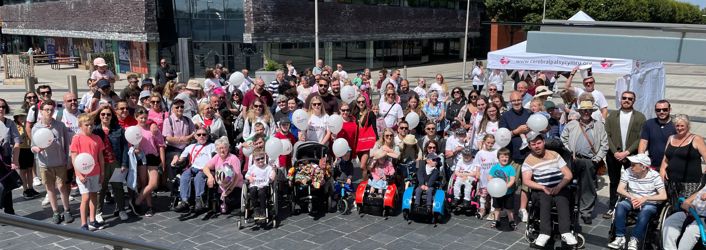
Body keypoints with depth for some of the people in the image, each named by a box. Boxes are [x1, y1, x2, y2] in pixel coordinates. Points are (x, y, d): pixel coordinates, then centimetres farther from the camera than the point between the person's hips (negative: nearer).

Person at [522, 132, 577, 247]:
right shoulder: (528, 161, 5)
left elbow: (569, 174, 5)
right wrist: (544, 188, -21)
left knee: (561, 199, -31)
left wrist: (558, 187, -13)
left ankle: (566, 232, -40)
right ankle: (545, 233, -40)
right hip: (541, 191, -1)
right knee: (545, 198, -34)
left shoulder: (554, 155, 11)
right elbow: (526, 181, -8)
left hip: (559, 189, 1)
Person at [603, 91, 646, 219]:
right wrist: (615, 152, -10)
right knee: (614, 182, 10)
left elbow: (641, 139, -6)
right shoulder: (612, 115, 7)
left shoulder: (640, 117, 1)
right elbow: (607, 135, 1)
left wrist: (626, 152, -14)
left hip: (632, 156, -2)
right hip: (614, 155, 2)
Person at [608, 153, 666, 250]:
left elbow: (663, 196, -15)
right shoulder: (628, 172, -3)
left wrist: (645, 198, -26)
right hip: (632, 201, 3)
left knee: (645, 210, -36)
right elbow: (620, 189, -7)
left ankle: (634, 240, -31)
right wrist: (632, 197, -25)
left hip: (650, 203, -3)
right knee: (620, 205, -28)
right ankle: (620, 237, -25)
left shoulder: (654, 176, -9)